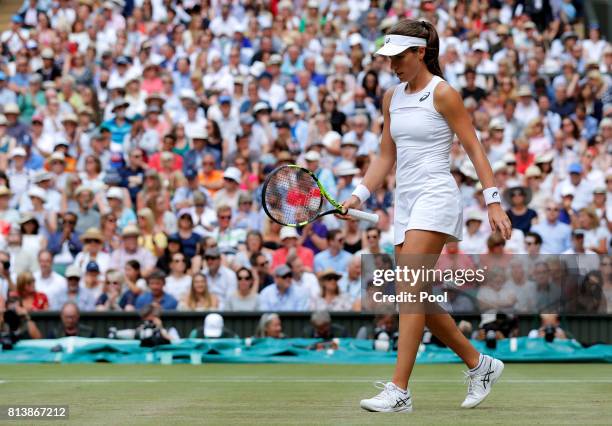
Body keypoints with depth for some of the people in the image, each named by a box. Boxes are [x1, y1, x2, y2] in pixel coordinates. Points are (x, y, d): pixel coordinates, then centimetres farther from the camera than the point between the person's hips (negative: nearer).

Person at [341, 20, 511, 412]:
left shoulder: (443, 94, -6)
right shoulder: (392, 98, 15)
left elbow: (474, 148, -6)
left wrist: (494, 202, -11)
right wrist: (360, 195, 6)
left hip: (436, 197, -8)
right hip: (406, 202, 8)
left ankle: (399, 391, -19)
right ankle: (479, 364, 22)